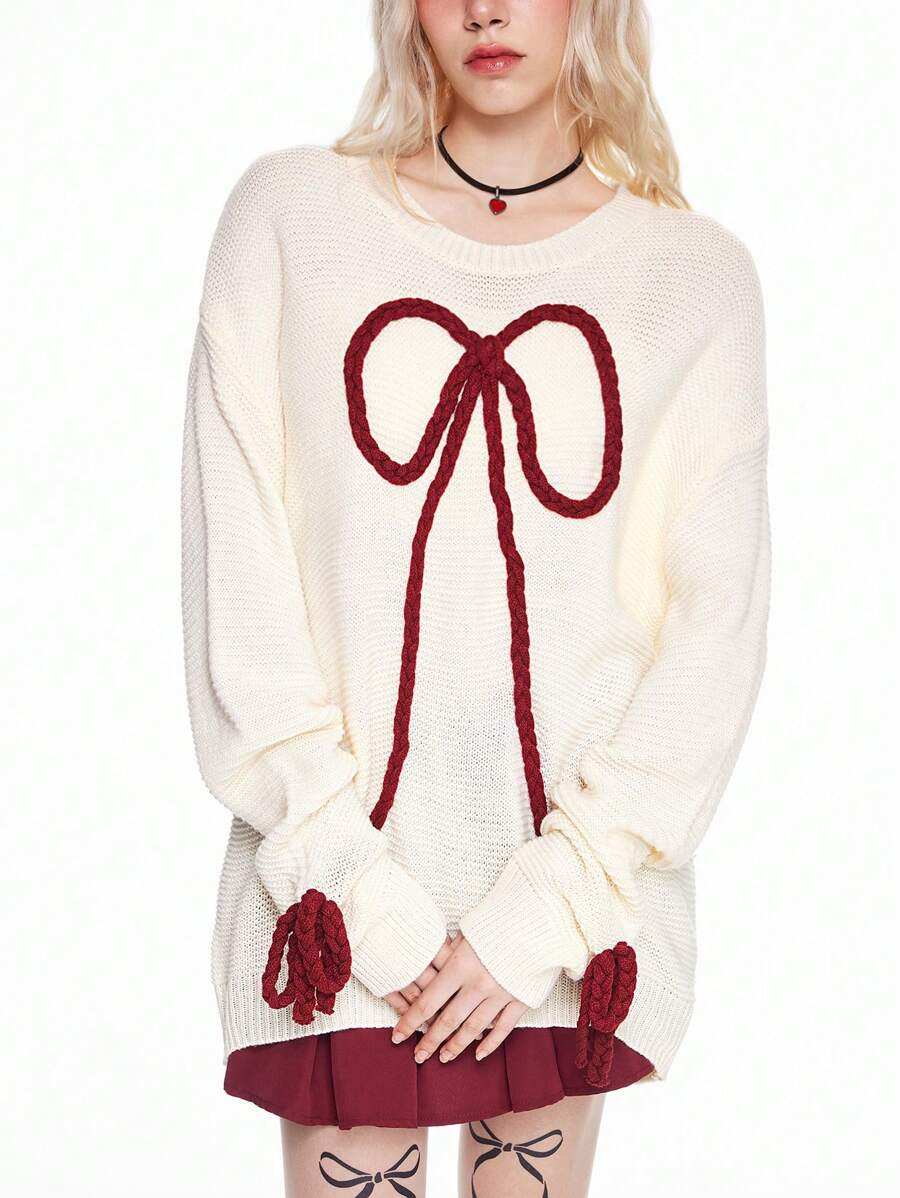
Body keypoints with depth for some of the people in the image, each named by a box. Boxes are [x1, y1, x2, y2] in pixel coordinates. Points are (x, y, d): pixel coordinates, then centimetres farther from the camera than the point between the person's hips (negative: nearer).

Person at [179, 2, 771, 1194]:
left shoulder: (697, 275, 1)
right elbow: (235, 576, -4)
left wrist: (542, 911, -9)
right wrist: (362, 894, -10)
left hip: (578, 891, 1)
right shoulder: (291, 213, 1)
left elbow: (716, 619, -2)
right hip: (340, 895, 0)